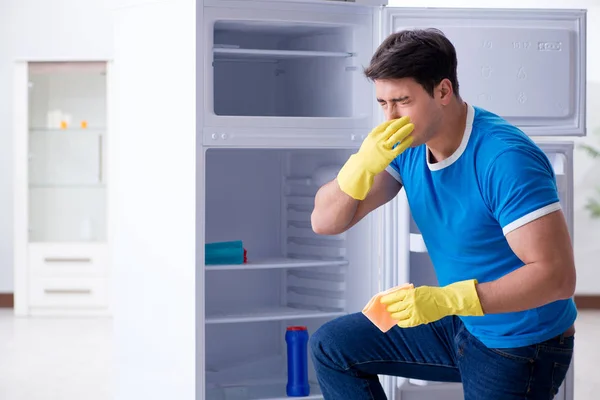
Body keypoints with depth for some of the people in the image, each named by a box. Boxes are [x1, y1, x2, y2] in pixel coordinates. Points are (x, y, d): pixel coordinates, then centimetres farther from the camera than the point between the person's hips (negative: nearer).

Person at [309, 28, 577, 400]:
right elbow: (325, 223, -5)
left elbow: (557, 275, -33)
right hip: (458, 324, 7)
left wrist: (445, 299, -38)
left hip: (521, 350, -7)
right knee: (331, 347, 6)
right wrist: (364, 164, -25)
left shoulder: (505, 158, -28)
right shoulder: (405, 144, -6)